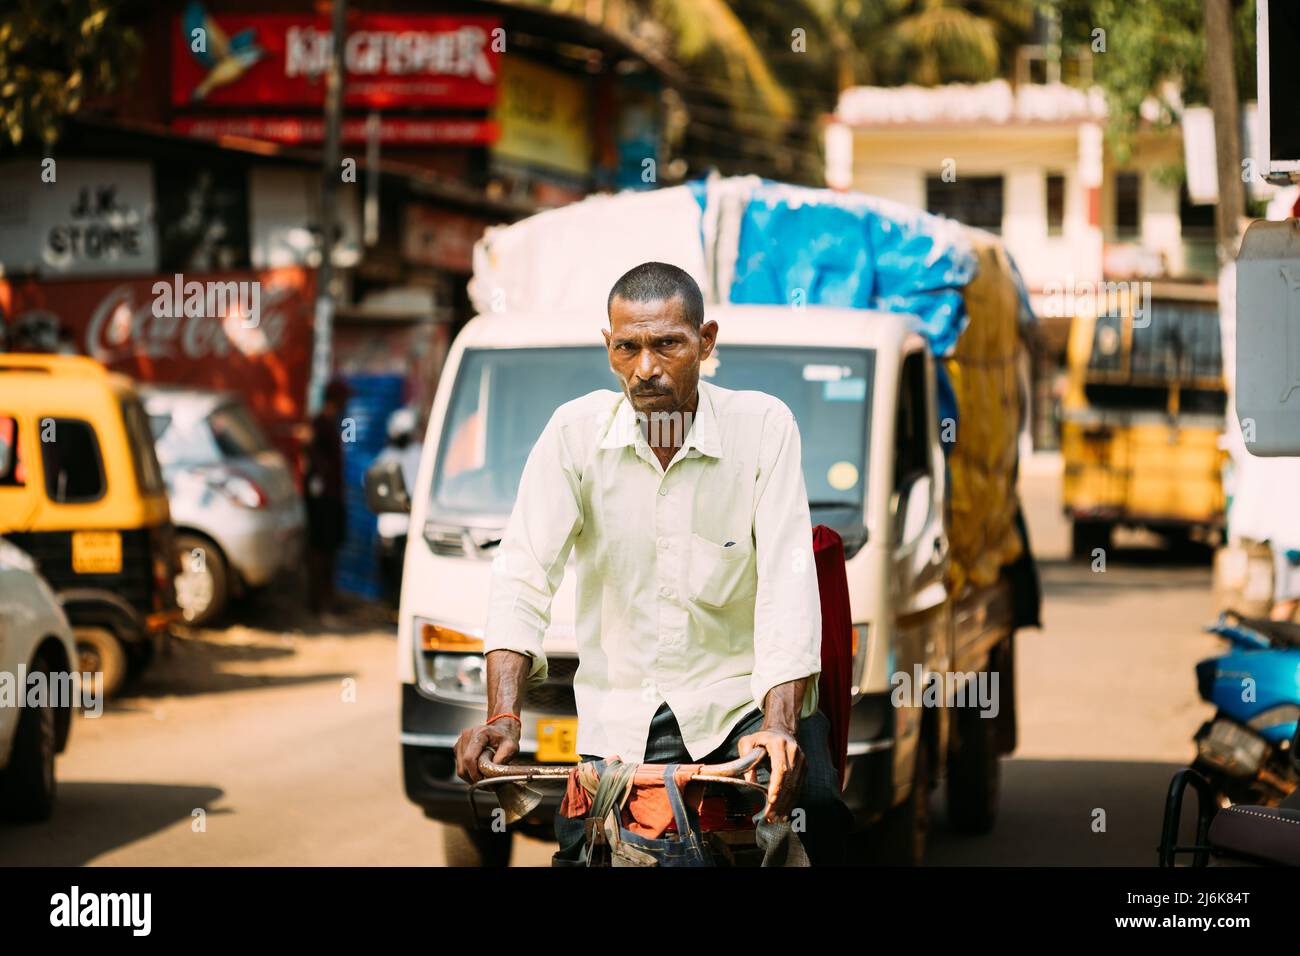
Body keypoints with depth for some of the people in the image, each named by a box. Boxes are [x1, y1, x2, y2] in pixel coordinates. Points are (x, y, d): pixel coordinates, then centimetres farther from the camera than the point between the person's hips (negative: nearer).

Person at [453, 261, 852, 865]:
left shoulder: (763, 426, -7)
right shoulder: (575, 433, -4)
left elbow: (788, 581, -15)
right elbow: (523, 573, -10)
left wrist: (779, 725, -29)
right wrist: (502, 716, -24)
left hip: (740, 696, -2)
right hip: (618, 718, 2)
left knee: (815, 811, -26)